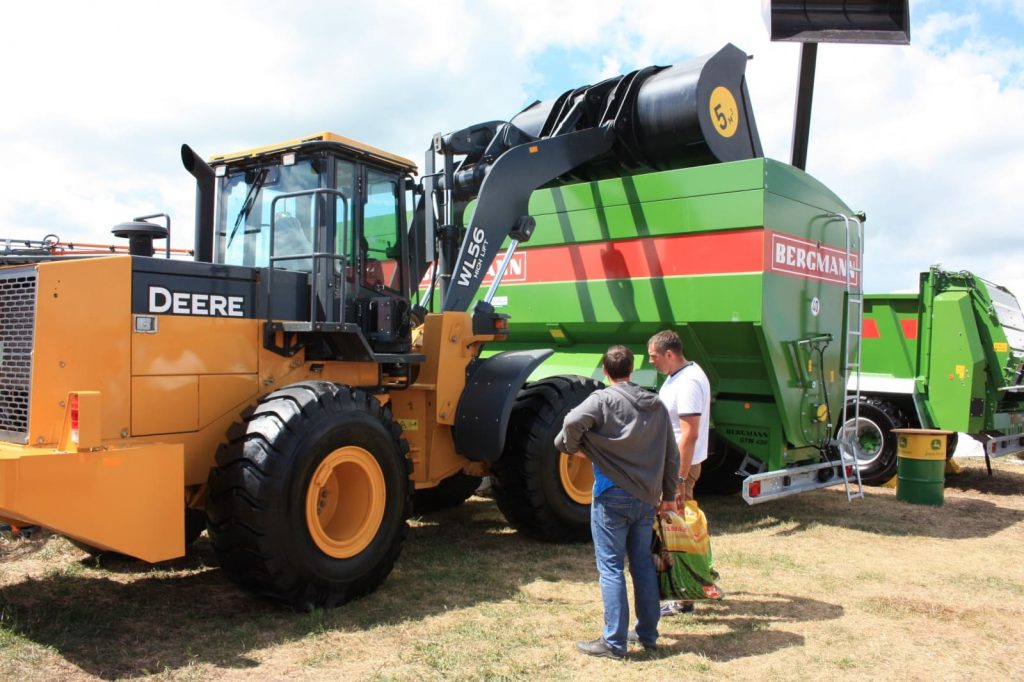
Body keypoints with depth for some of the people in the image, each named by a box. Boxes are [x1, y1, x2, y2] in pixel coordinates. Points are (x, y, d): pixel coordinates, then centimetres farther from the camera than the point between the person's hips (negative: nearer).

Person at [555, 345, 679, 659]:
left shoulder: (603, 399, -11)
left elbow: (573, 423, -30)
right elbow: (672, 456, 12)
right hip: (647, 498, 6)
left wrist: (571, 446, -9)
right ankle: (648, 634, 26)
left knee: (611, 568, 1)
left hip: (612, 496, -6)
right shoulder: (656, 404, 8)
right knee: (643, 565, 16)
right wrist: (669, 495, 21)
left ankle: (614, 642, 6)